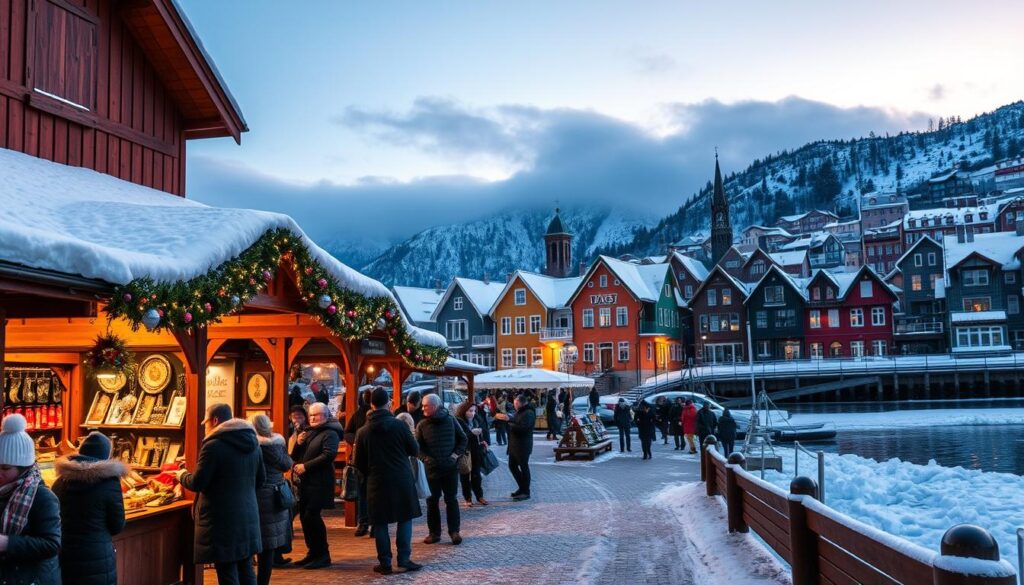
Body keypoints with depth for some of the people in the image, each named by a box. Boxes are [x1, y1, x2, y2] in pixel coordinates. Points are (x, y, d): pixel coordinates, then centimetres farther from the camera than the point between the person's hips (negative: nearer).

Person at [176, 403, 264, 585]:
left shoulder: (213, 446, -14)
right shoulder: (253, 442, 9)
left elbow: (197, 483, -11)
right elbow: (260, 479, 17)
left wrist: (182, 475, 9)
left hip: (222, 519, -7)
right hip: (247, 514, 7)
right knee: (246, 570, 15)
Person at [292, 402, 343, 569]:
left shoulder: (330, 434, -8)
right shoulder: (309, 432, 18)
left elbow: (328, 455, -22)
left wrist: (306, 466, -21)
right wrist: (299, 444, -1)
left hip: (319, 483, -9)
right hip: (305, 482, 9)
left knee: (312, 516, -14)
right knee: (304, 517, 9)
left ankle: (323, 555, -5)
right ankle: (313, 552, 19)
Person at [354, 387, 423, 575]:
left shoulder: (363, 432, -1)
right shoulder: (399, 425, -8)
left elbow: (359, 463, 6)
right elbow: (414, 450, 1)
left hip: (377, 482, 1)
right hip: (402, 479, -1)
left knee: (380, 522, 8)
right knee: (405, 518, 9)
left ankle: (385, 562, 9)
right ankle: (404, 559, 5)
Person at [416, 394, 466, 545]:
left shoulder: (450, 421, -1)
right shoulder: (422, 425, -1)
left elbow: (462, 439, 7)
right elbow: (417, 446, 1)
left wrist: (455, 454, -6)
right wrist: (426, 458, -14)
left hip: (450, 467, -1)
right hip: (432, 468, 1)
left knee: (451, 499, 3)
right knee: (432, 500, 5)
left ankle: (454, 531, 10)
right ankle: (434, 532, 14)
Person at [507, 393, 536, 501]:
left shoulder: (528, 413, -17)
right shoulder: (520, 412, 14)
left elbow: (522, 428, -26)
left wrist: (510, 424, -18)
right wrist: (509, 420, 0)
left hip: (523, 445, -10)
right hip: (514, 444, 10)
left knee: (523, 467, -1)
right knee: (512, 466, 15)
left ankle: (526, 492, 9)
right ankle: (522, 487, 28)